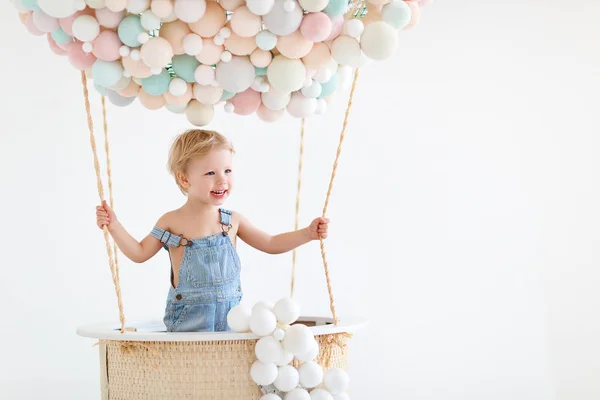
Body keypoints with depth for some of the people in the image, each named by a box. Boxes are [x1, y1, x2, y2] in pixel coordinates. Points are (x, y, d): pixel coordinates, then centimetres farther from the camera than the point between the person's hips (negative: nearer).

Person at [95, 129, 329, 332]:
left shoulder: (233, 221, 6)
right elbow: (140, 253, 10)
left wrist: (307, 234, 6)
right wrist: (114, 226, -1)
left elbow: (271, 244, 16)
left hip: (230, 318, 2)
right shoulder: (171, 222, 0)